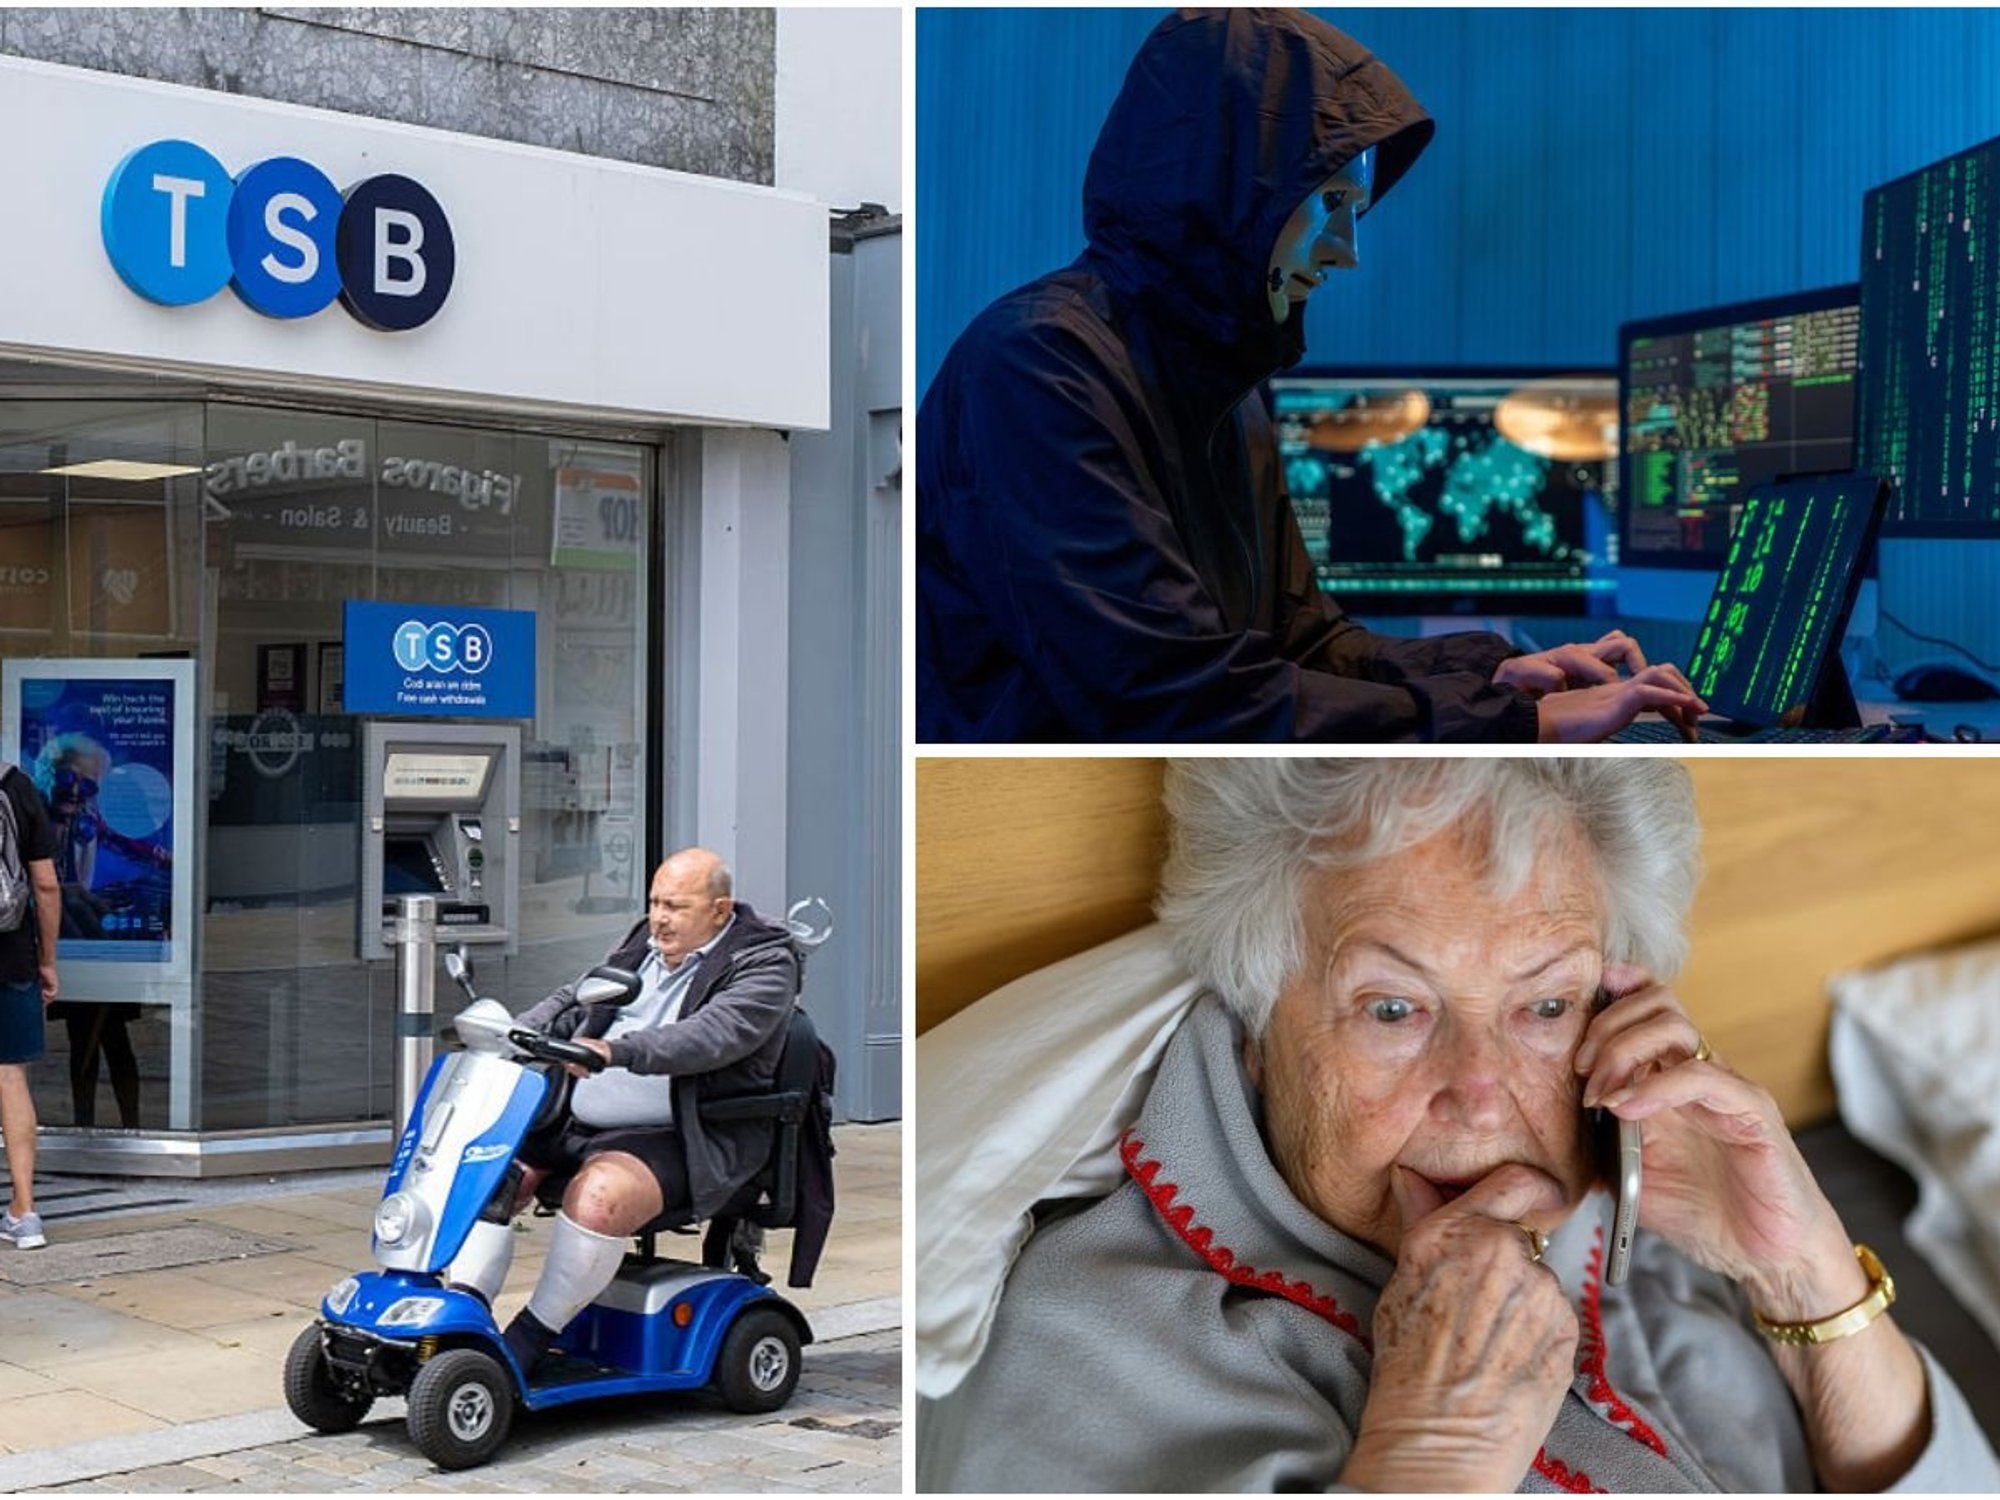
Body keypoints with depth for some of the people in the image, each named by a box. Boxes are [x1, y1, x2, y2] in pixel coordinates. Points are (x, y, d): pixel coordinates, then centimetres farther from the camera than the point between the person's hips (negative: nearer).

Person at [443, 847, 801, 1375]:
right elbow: (575, 1001, 20)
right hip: (583, 1121, 8)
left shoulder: (765, 964, -6)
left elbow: (712, 1036, -24)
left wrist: (617, 1050, -37)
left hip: (686, 1139, -8)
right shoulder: (643, 944, 17)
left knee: (598, 1194, -32)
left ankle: (530, 1338, -18)